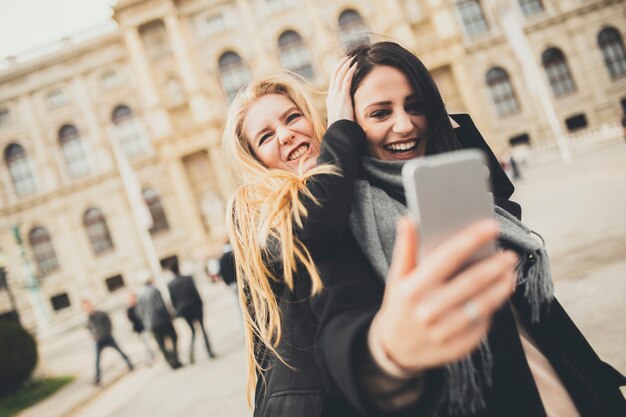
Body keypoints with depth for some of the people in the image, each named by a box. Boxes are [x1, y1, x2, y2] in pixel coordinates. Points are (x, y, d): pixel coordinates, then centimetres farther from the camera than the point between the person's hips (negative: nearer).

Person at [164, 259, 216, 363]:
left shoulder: (170, 285, -4)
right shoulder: (188, 279, -11)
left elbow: (173, 301, 0)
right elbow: (196, 293, -9)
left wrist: (178, 312, 10)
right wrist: (200, 305, 0)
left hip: (184, 311, 3)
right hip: (195, 307, -3)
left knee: (193, 332, 16)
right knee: (202, 329, 9)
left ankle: (191, 356, 7)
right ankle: (210, 352, 7)